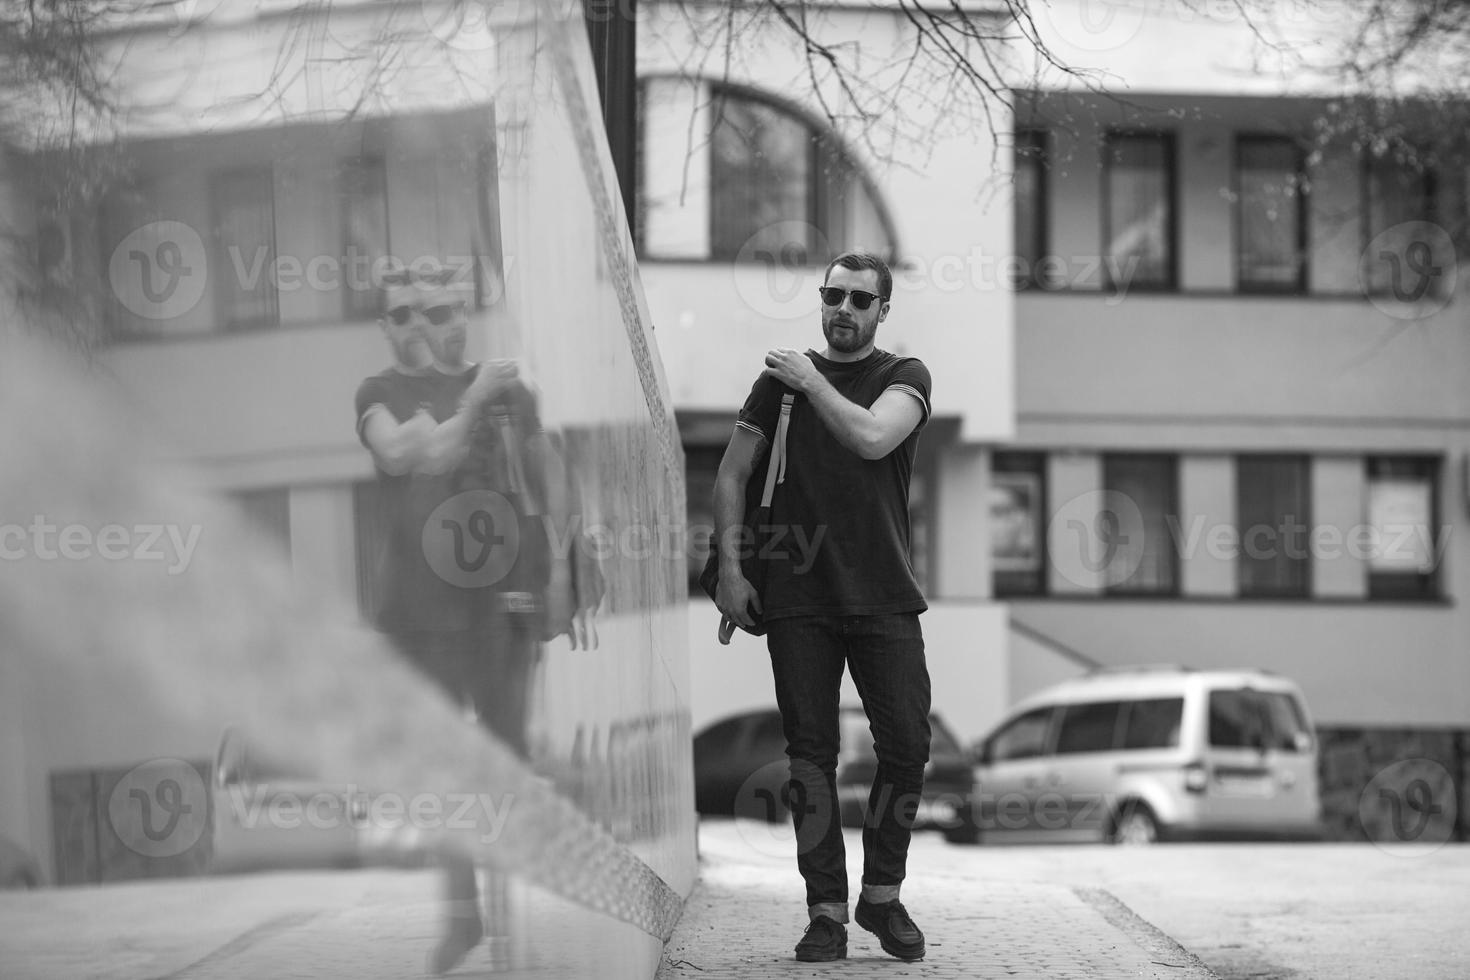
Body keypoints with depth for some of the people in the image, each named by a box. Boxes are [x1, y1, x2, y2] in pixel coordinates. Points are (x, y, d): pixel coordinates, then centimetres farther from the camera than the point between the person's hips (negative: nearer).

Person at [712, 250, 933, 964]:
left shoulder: (904, 377, 6)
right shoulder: (781, 378, 11)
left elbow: (871, 438, -15)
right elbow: (732, 474, 12)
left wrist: (812, 381, -5)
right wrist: (730, 568, 3)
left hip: (883, 596, -1)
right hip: (798, 598, 1)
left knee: (906, 745, -7)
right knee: (811, 756, -3)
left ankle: (882, 896, 9)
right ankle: (826, 911, 1)